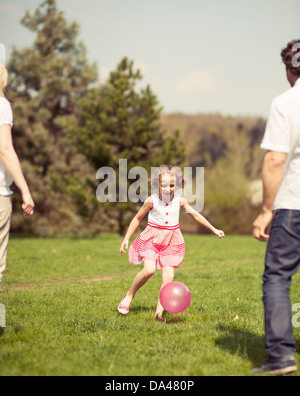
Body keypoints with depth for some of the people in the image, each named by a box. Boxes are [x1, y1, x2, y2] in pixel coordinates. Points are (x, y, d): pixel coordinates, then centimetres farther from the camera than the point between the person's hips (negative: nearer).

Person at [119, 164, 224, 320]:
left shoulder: (180, 201, -1)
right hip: (152, 238, -3)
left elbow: (195, 215, 13)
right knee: (149, 269, -21)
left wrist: (214, 230, 16)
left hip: (171, 241, 3)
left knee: (168, 277, -9)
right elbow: (138, 218, 3)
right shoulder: (151, 201, -8)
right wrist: (126, 239, 1)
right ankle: (129, 296, 2)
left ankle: (159, 311, -6)